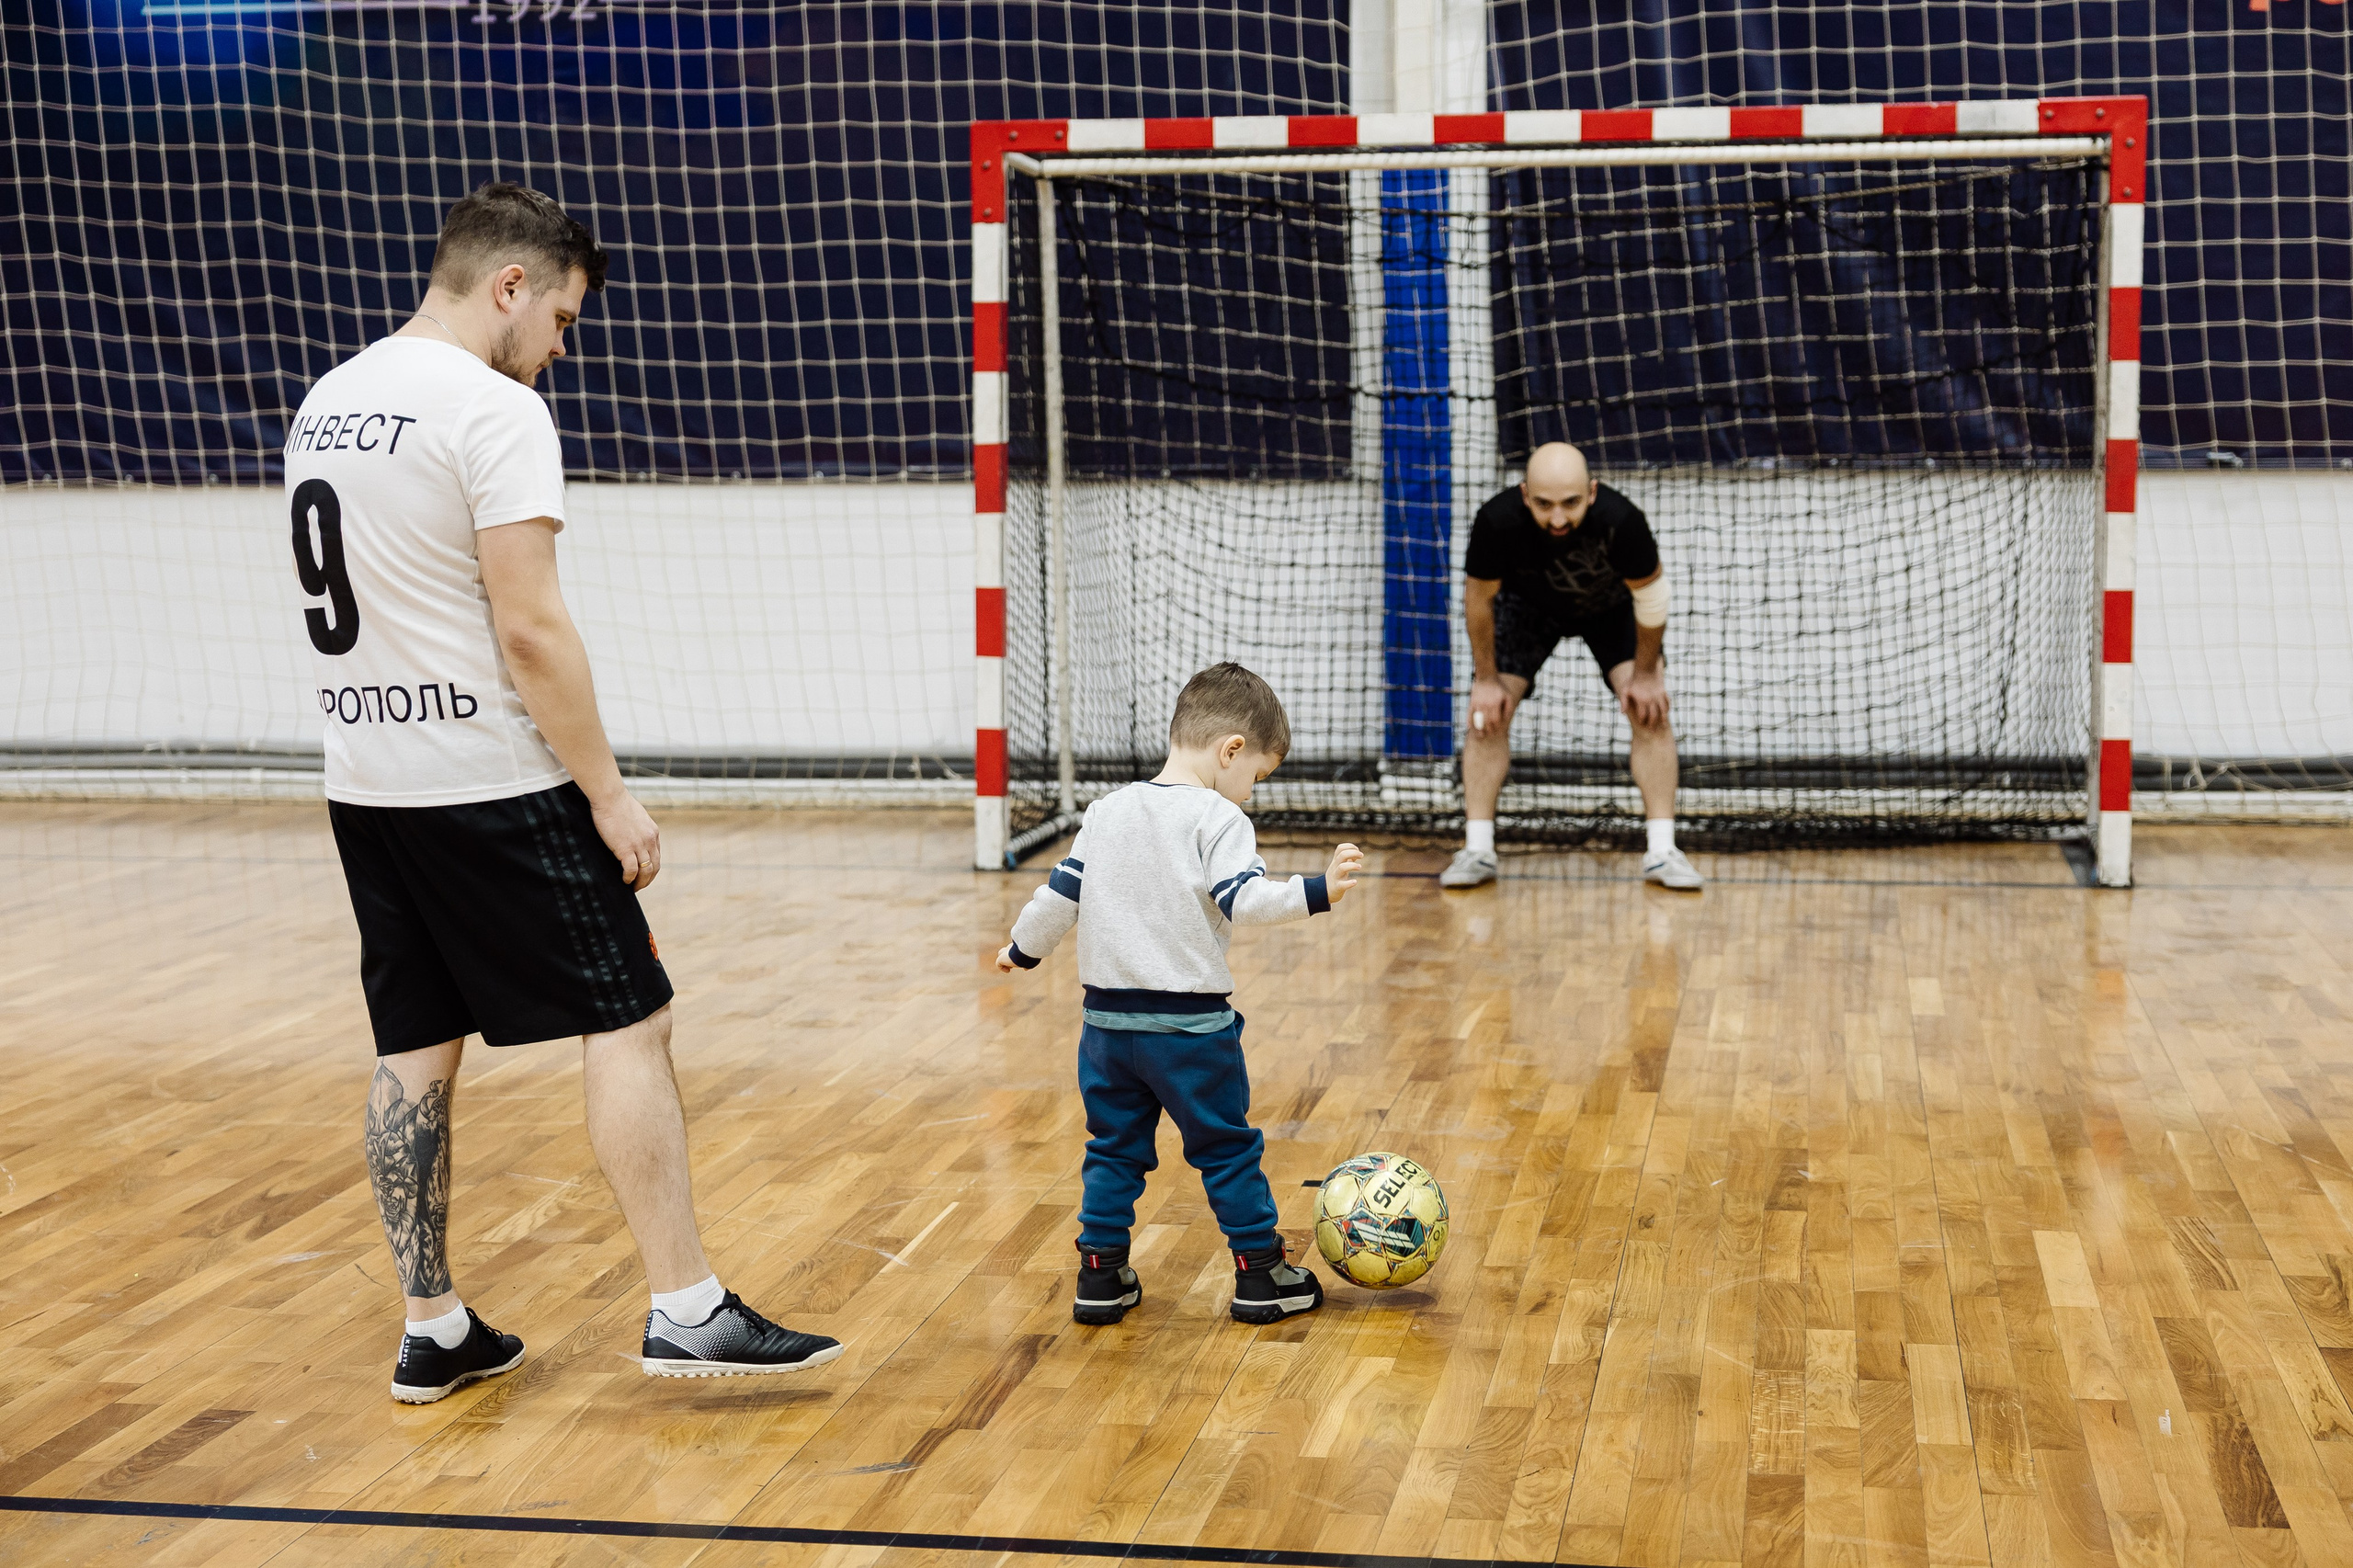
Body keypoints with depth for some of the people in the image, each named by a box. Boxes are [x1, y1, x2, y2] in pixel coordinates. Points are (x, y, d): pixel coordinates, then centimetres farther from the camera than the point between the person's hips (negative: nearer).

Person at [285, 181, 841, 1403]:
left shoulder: (325, 404, 13)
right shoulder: (493, 408, -14)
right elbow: (531, 631, -18)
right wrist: (609, 795, -12)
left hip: (363, 785, 8)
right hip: (491, 786, -8)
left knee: (415, 1052, 11)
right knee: (626, 1027, -2)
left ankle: (433, 1332, 16)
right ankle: (685, 1310, -1)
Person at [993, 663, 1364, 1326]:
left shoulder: (1106, 812, 8)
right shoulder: (1217, 818, -10)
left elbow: (1060, 895, 12)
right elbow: (1245, 901, -23)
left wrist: (1024, 948, 26)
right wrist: (1317, 892, -28)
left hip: (1107, 1019, 5)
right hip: (1191, 1023, -5)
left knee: (1114, 1148, 16)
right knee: (1227, 1147, 8)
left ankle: (1101, 1274, 18)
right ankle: (1261, 1275, 16)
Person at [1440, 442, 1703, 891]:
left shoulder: (1621, 520, -41)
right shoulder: (1498, 520, -38)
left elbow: (1649, 594, -22)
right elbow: (1478, 597, -19)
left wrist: (1645, 674, -13)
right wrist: (1487, 678, -11)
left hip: (1611, 605, -1)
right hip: (1528, 602, 1)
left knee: (1651, 711, -14)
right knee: (1488, 713, -10)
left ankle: (1661, 851, -7)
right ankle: (1477, 850, -1)